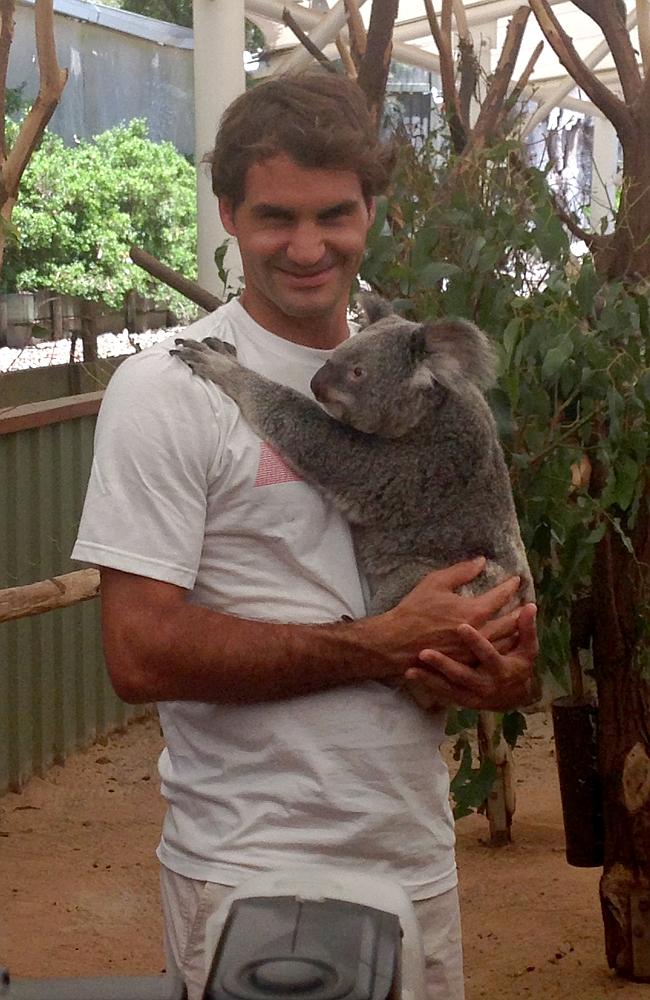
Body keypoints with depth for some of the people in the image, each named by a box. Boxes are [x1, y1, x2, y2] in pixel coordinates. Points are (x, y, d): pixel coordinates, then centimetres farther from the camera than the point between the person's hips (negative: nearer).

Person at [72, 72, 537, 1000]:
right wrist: (380, 647, -19)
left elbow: (476, 579, 18)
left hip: (418, 854, 6)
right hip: (249, 868, -6)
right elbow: (141, 654, -18)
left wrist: (504, 663, -6)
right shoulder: (167, 388, -11)